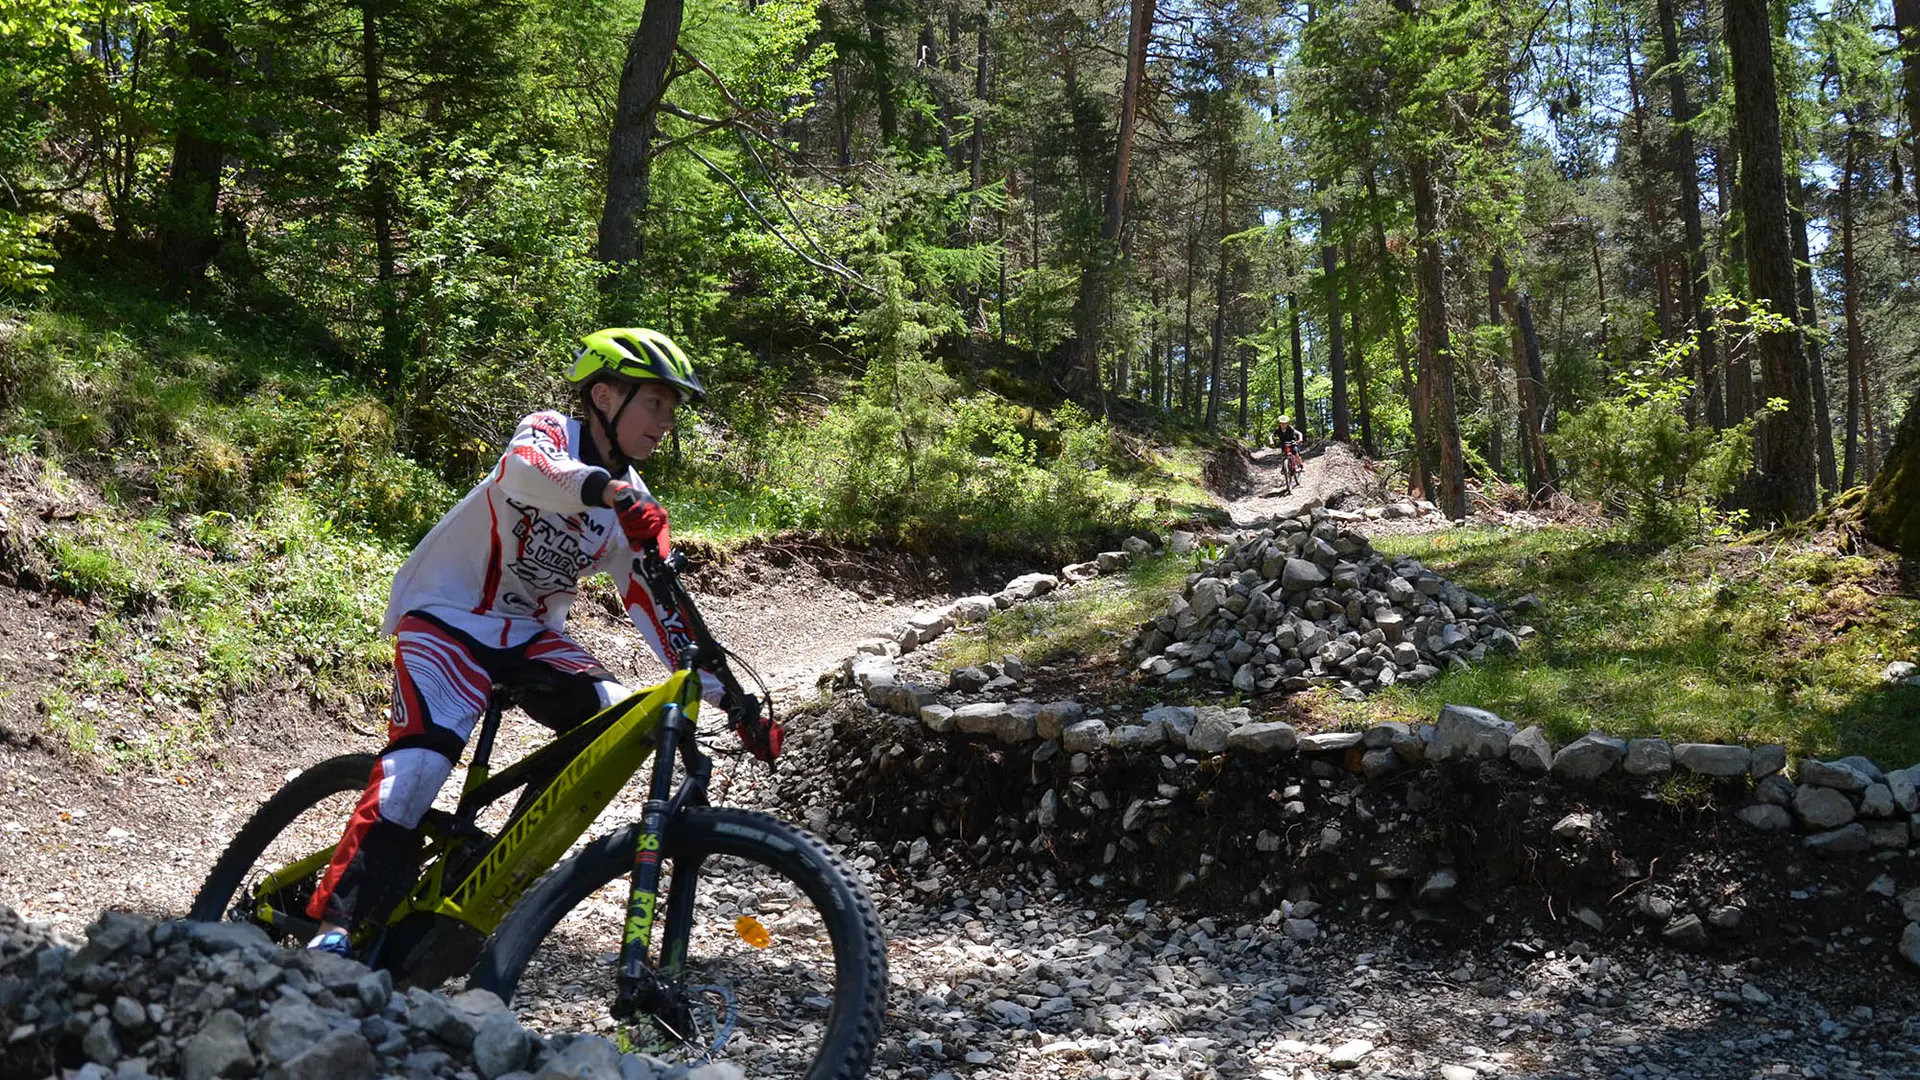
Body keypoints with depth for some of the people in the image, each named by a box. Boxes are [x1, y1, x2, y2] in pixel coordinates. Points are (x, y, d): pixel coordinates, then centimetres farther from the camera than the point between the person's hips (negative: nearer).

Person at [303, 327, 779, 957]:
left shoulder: (635, 511, 4)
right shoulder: (548, 432, -11)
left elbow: (658, 611, 4)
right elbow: (524, 468, -36)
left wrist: (732, 700, -3)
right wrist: (611, 490, -56)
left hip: (530, 635, 6)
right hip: (446, 615, -5)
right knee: (422, 759, -27)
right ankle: (334, 924, -20)